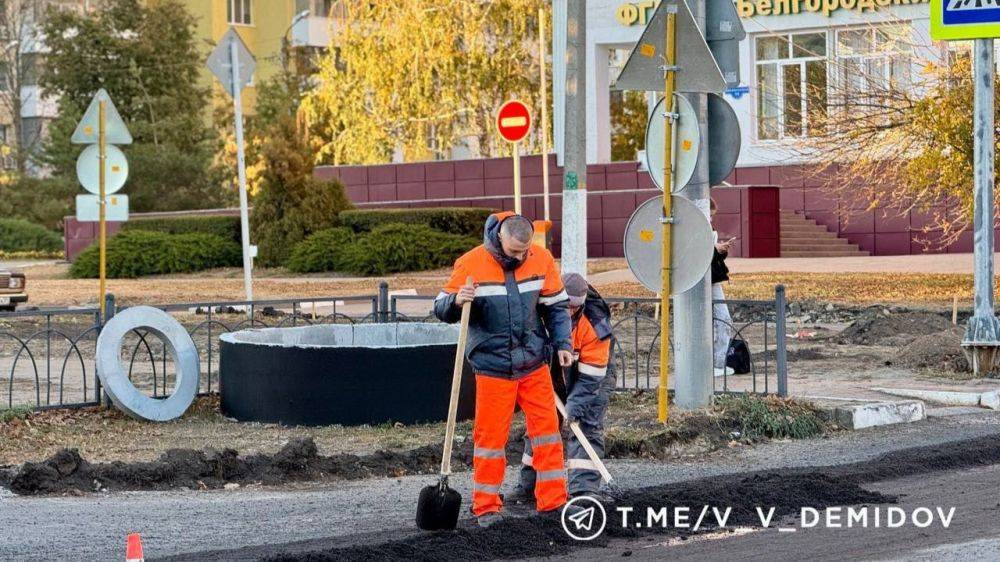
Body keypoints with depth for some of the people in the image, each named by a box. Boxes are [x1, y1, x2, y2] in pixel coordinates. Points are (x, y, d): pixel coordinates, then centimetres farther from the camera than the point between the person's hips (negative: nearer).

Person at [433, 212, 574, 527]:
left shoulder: (541, 259, -2)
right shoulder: (471, 264, -11)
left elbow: (556, 305, 11)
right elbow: (441, 309, -5)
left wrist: (562, 343, 2)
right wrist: (457, 301, -27)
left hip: (534, 363, 3)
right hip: (492, 367, -3)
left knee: (547, 428, 4)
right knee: (490, 435, 1)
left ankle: (553, 500, 12)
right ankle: (486, 506, 11)